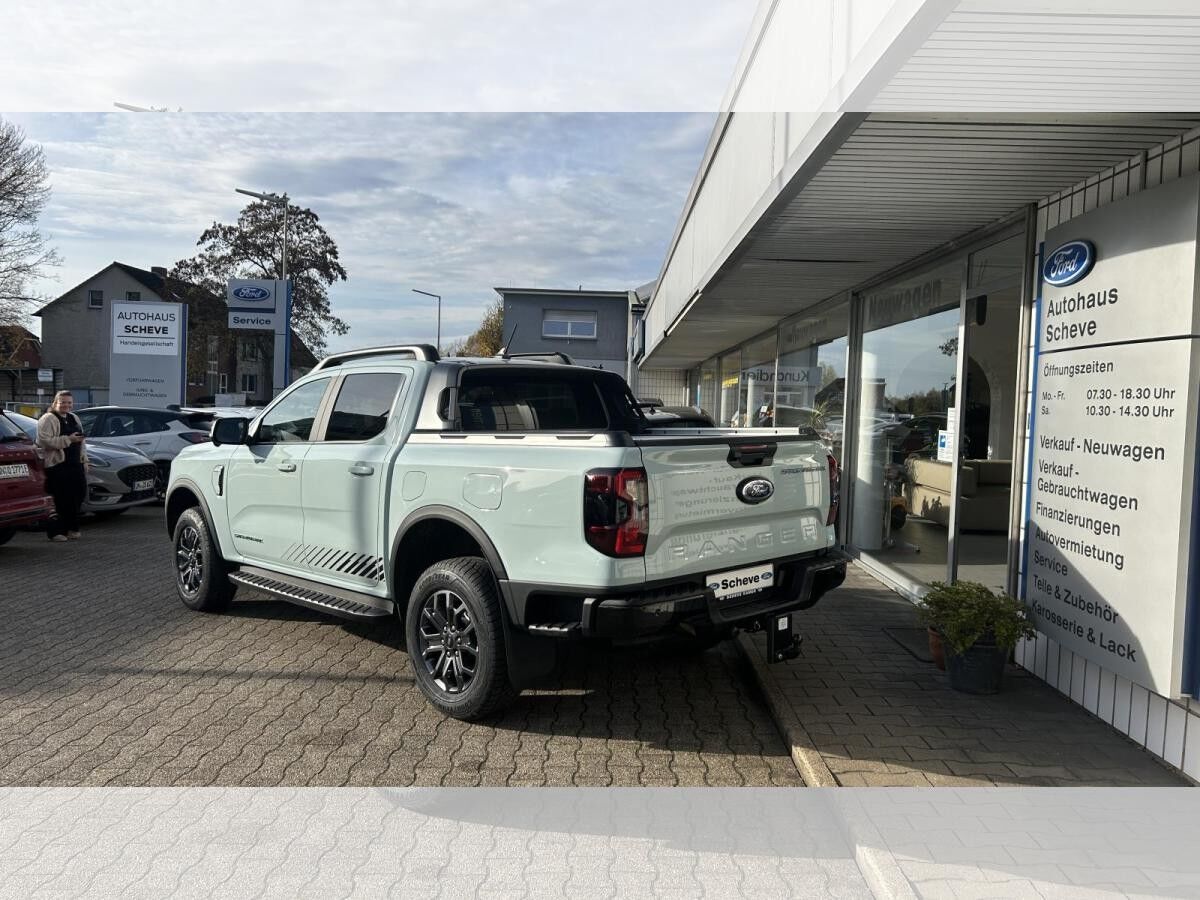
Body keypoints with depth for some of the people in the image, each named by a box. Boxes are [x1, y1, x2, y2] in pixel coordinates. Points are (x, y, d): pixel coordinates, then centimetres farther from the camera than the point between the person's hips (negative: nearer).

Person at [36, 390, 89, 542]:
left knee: (80, 494, 4)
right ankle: (55, 531, 1)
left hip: (75, 464, 8)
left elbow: (81, 441, 25)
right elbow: (44, 441, -17)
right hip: (57, 466, -8)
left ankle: (71, 528, 16)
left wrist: (84, 459, 18)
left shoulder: (74, 418, 19)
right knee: (60, 500, -8)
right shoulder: (48, 419, -5)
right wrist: (68, 439, -21)